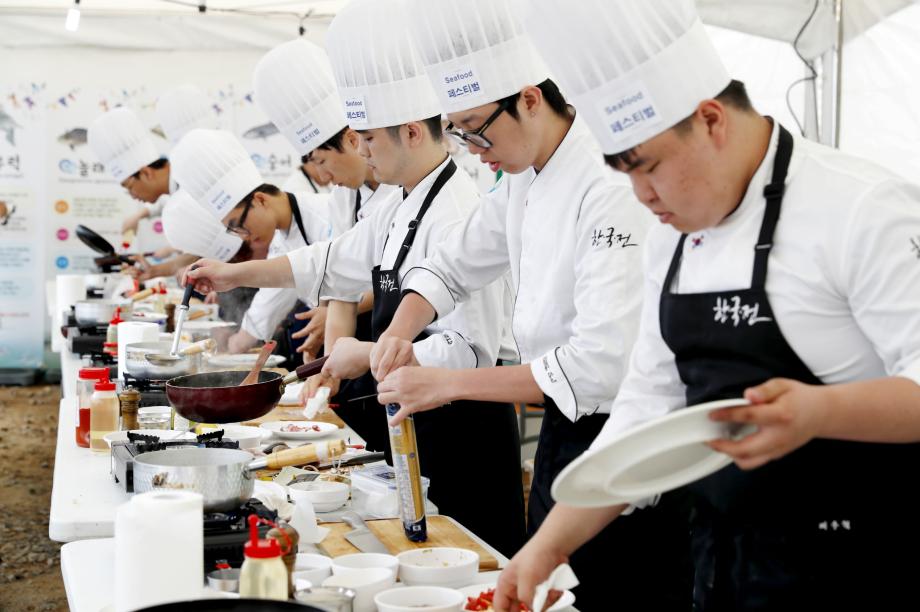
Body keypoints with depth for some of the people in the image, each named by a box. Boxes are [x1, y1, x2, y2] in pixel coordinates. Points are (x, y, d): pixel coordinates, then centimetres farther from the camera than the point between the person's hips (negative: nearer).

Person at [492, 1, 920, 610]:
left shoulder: (860, 210, -16)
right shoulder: (672, 239, 7)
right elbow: (649, 405, 9)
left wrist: (819, 411, -39)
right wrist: (552, 544, 4)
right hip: (722, 555, 7)